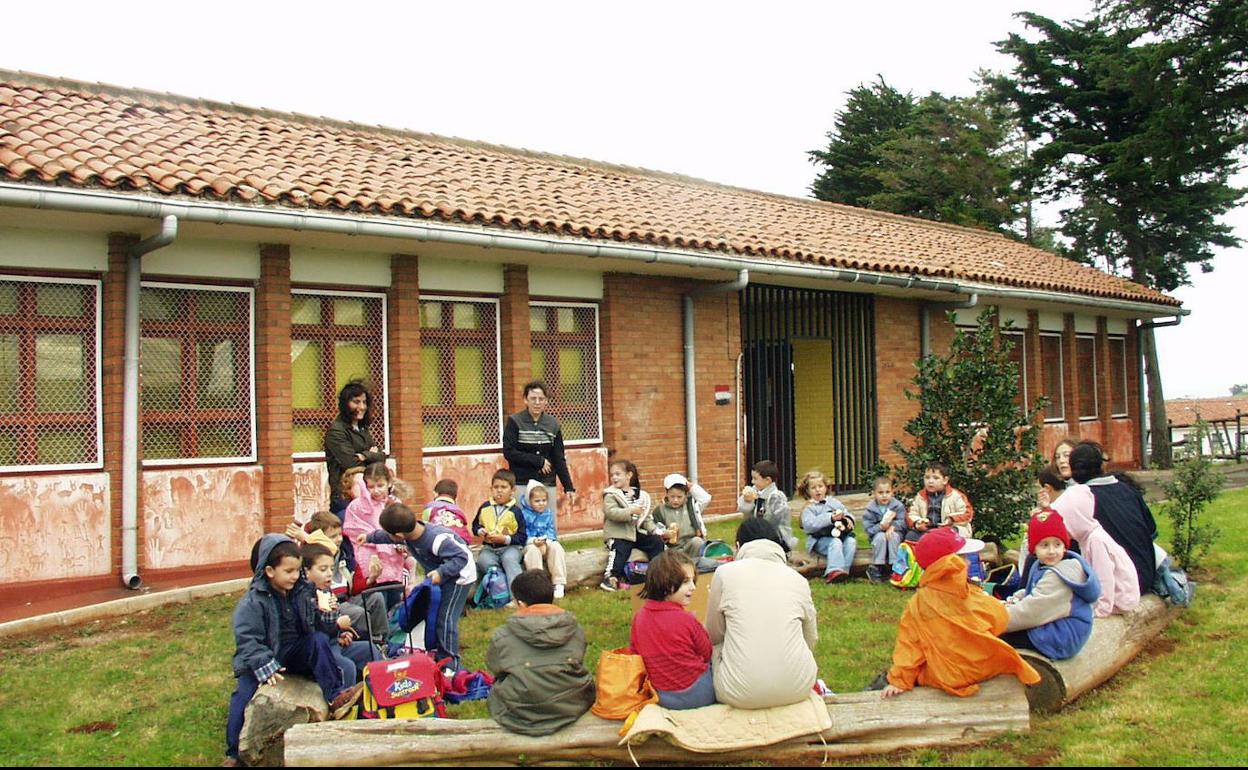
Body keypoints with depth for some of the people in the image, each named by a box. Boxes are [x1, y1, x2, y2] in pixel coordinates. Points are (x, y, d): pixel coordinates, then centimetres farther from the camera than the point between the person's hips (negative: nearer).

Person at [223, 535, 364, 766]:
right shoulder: (252, 603, -14)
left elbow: (315, 624, 10)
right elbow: (248, 641, -18)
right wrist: (265, 667, -29)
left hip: (294, 655, 4)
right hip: (263, 659, -4)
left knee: (319, 640, -20)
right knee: (244, 696, -25)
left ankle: (336, 697, -27)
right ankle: (234, 754, -8)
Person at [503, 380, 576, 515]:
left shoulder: (553, 424, 7)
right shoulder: (514, 422, -2)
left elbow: (559, 459, 8)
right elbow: (509, 452, -10)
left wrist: (569, 487, 2)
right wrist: (539, 461, -10)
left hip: (548, 486, 3)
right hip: (522, 485, -3)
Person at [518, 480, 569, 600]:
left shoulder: (549, 514, 10)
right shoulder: (524, 514, -3)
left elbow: (551, 531, 5)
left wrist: (546, 540, -16)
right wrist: (533, 541, -25)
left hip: (547, 544, 3)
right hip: (530, 544, -3)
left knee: (556, 547, -28)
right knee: (533, 550, -37)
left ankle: (559, 584, -24)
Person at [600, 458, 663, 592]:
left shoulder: (641, 495, 13)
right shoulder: (611, 494, -1)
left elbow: (647, 517, 18)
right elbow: (611, 512, -19)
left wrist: (654, 531, 3)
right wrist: (631, 511, -28)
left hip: (638, 531, 5)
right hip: (619, 534, -5)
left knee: (657, 542, -6)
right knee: (620, 551, -28)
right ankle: (610, 577, -25)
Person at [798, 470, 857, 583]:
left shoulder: (834, 502, 20)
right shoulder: (809, 508, 4)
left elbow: (848, 514, 21)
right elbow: (809, 525, -13)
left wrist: (849, 520, -6)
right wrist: (831, 518, -21)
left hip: (841, 534, 4)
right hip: (820, 539, -4)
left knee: (851, 541, -25)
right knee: (835, 542, -33)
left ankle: (844, 569, -37)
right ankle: (834, 570, -48)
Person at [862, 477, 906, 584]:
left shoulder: (898, 506, -4)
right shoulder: (870, 509, -6)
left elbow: (902, 522, -10)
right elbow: (868, 528, -11)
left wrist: (892, 526, -30)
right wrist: (881, 527, -29)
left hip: (894, 532, 0)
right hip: (877, 534, 0)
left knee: (893, 536, -32)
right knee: (880, 537, -32)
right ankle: (876, 568, -23)